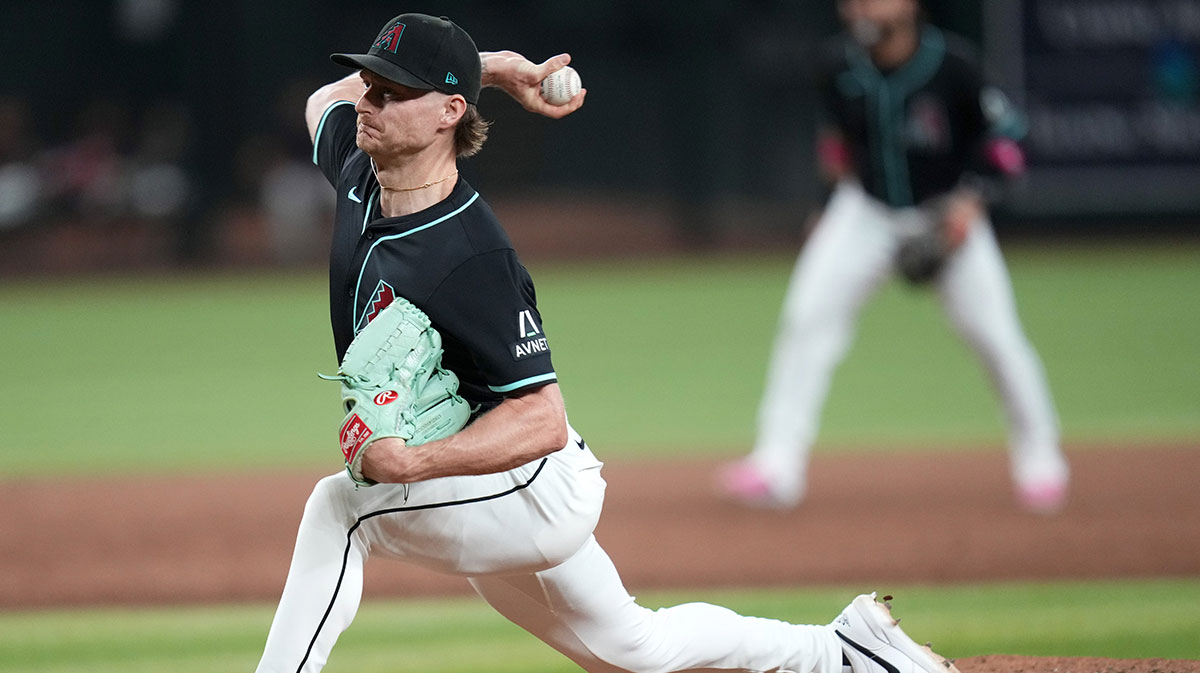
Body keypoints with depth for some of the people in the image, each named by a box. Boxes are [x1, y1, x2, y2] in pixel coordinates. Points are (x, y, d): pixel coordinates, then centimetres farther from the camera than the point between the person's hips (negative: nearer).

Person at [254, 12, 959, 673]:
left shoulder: (475, 260, -31)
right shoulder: (360, 174, -6)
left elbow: (542, 421, -32)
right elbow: (329, 98, 16)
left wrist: (411, 464, -45)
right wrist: (493, 66, 4)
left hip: (534, 484, -10)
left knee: (338, 507, -24)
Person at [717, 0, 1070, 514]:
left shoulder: (951, 65, -21)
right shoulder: (841, 65, -11)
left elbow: (1002, 132, -7)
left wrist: (972, 198, -17)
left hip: (948, 215, -2)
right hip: (866, 212, 2)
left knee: (995, 333, -7)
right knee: (807, 317, -14)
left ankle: (1039, 458, 15)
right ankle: (778, 464, -14)